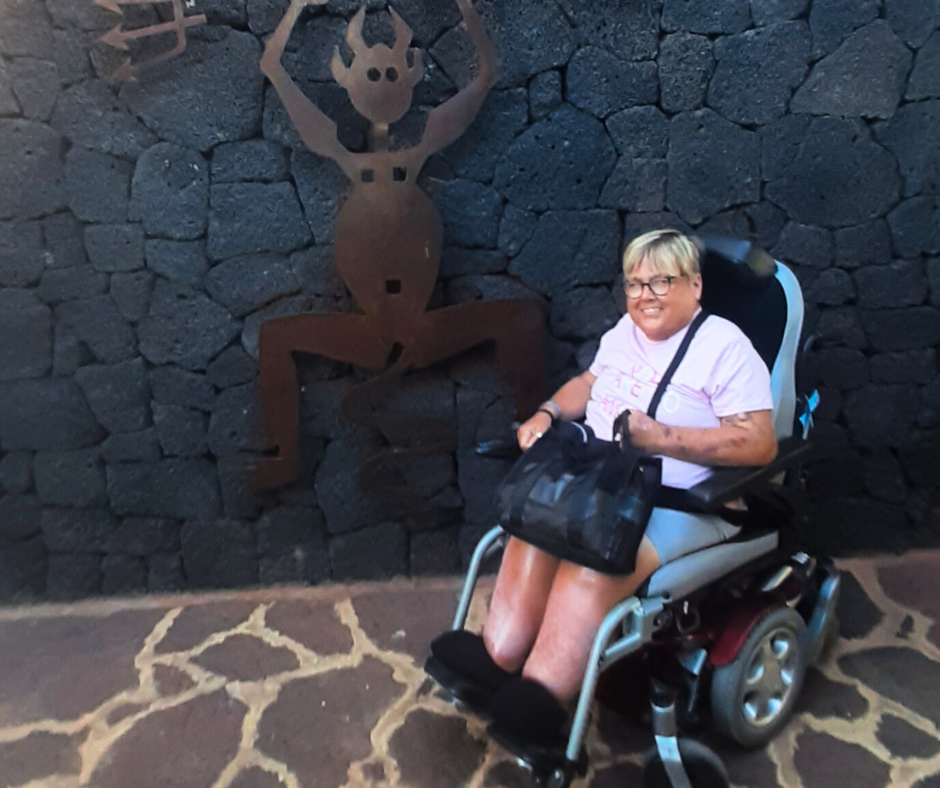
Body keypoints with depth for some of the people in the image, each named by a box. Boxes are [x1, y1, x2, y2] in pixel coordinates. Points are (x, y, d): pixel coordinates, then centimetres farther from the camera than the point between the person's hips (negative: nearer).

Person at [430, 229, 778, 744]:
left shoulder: (725, 347, -9)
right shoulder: (625, 331, 14)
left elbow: (759, 444, -16)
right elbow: (588, 383, 26)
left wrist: (659, 437, -23)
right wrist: (547, 413, 5)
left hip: (681, 503, -7)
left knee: (595, 561, -32)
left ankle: (540, 698, -25)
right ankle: (499, 659, -19)